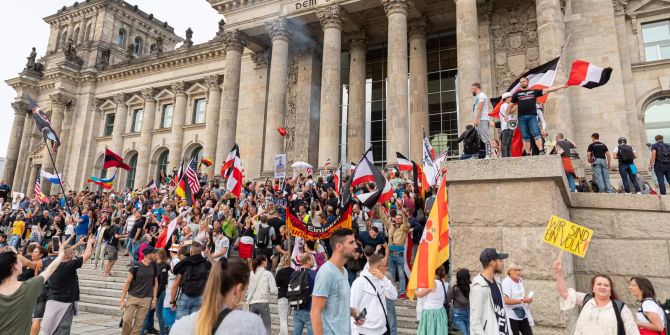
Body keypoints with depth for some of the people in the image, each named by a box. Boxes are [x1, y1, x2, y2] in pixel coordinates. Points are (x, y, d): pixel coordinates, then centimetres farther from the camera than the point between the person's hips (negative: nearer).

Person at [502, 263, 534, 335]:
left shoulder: (520, 280, 6)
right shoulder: (506, 282, -18)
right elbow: (506, 300, -28)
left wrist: (528, 298, 3)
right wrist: (523, 300, -24)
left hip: (522, 314, 7)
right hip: (511, 316, -7)